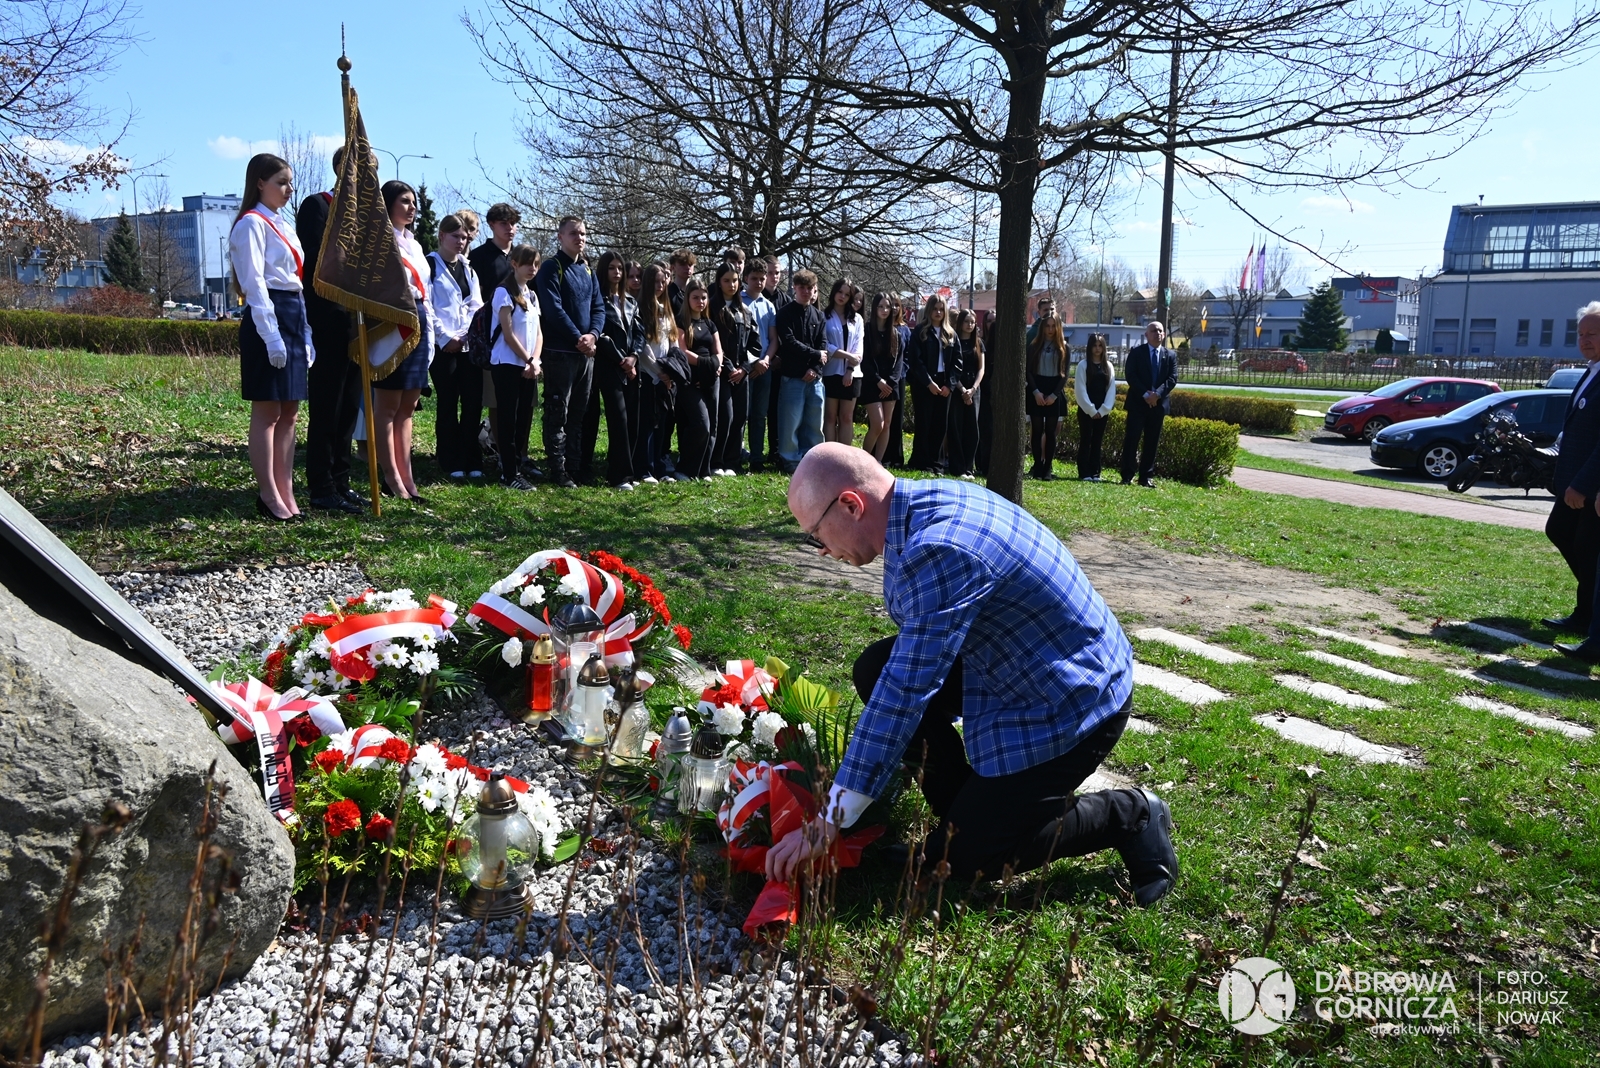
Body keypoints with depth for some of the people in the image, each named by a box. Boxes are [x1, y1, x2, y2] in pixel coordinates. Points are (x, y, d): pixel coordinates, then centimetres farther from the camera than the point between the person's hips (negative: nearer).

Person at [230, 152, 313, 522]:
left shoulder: (282, 226, 20)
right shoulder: (252, 223, -6)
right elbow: (255, 282, -14)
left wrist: (305, 335, 15)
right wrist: (272, 336, -22)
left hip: (294, 316, 9)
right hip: (268, 318, -9)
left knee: (289, 411, 8)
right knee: (267, 411, -4)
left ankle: (286, 493, 12)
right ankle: (269, 496, 1)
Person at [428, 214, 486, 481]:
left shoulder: (468, 268, 18)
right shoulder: (430, 265, 0)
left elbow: (476, 306, 13)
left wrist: (464, 335, -3)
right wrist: (445, 337, -13)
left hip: (469, 345, 5)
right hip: (443, 345, -5)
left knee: (473, 403, 1)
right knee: (448, 405, -2)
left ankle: (472, 462, 9)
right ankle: (451, 464, 4)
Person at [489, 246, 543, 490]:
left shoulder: (532, 295, 15)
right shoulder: (504, 292, -6)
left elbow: (538, 332, 11)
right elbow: (508, 333, -12)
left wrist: (535, 361, -4)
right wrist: (527, 359, -11)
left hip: (529, 366, 7)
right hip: (508, 364, -7)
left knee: (525, 417, 6)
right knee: (509, 418, -5)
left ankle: (518, 466, 14)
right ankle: (509, 473, -3)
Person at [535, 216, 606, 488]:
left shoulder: (587, 271, 16)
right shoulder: (551, 268, -5)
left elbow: (599, 307, 10)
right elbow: (553, 308, -15)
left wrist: (593, 334, -9)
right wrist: (577, 338, -17)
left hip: (586, 352, 7)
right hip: (560, 352, -7)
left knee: (578, 413, 11)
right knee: (558, 413, -4)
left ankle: (574, 465, 17)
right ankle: (558, 471, -1)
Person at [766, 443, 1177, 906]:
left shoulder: (939, 553, -31)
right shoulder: (927, 499, -2)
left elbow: (903, 695, -31)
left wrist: (825, 827, -25)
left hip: (1070, 704, -9)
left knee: (965, 859, -4)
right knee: (876, 668, -1)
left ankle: (1128, 818, 11)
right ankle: (966, 812, 10)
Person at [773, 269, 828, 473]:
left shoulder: (818, 315, 15)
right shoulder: (785, 313, 1)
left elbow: (823, 346, 7)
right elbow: (789, 342, -10)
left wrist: (815, 369, -8)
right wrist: (815, 355, -6)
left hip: (814, 378, 5)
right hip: (793, 376, -5)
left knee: (814, 423, 6)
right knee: (791, 423, -6)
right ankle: (790, 462, 4)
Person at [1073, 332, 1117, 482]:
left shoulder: (1108, 366, 8)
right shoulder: (1083, 365, -3)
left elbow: (1111, 389, 4)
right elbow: (1080, 389, -8)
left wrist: (1103, 410, -6)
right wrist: (1091, 410, -12)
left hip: (1102, 411, 3)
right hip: (1086, 410, -3)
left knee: (1097, 442, 5)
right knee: (1085, 441, -2)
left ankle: (1095, 473, 9)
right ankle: (1084, 474, 0)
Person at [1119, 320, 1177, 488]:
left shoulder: (1170, 355, 10)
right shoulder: (1136, 352, 2)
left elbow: (1173, 378, 1)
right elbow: (1130, 375, -7)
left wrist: (1158, 393, -16)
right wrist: (1145, 394, -17)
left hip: (1159, 403, 3)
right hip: (1138, 402, -3)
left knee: (1152, 442, 5)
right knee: (1131, 439, -5)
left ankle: (1146, 477, 10)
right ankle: (1126, 477, -2)